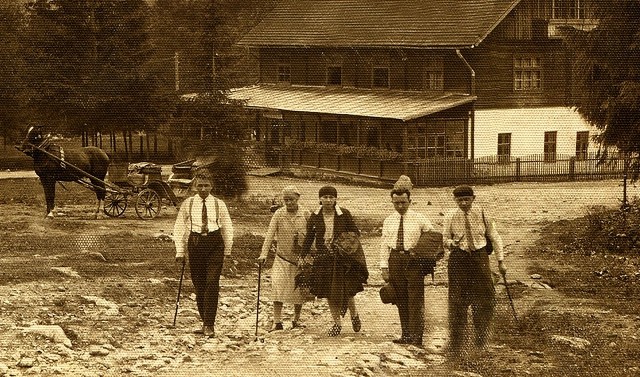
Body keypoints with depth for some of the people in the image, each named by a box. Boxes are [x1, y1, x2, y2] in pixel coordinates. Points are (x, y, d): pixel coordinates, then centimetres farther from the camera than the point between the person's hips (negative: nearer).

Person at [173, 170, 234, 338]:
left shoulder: (219, 204, 3)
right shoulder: (187, 204, 3)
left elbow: (227, 229, 11)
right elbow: (179, 228, 7)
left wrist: (227, 251, 11)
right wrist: (180, 251, 4)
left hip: (215, 244, -1)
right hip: (195, 244, 1)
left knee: (212, 284, -12)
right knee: (199, 285, 7)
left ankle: (209, 325, -11)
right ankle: (205, 321, 23)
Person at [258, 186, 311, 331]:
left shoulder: (305, 215, -3)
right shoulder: (279, 214, -6)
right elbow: (270, 234, -11)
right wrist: (264, 254, -20)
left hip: (301, 259, 1)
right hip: (282, 258, -1)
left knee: (299, 290, 6)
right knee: (277, 285, -14)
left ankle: (296, 320, 23)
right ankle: (277, 322, -11)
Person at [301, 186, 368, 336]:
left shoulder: (344, 214, -3)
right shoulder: (314, 217, 2)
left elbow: (355, 232, 3)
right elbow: (308, 238, 9)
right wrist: (302, 257, 4)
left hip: (343, 257, -2)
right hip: (324, 258, 3)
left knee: (346, 290, -5)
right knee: (329, 292, 5)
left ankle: (354, 316, 24)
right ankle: (337, 323, 18)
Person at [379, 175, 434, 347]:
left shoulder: (419, 219, 1)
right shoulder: (388, 221, 9)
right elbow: (384, 244, 10)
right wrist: (384, 267, 5)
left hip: (414, 260, -3)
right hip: (395, 260, 3)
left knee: (415, 299, -7)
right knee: (401, 300, 7)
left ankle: (416, 336, -7)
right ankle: (406, 334, 14)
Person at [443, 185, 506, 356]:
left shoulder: (482, 214, -4)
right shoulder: (451, 217, -4)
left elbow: (494, 237, 5)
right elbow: (444, 239, 7)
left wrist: (500, 260, 4)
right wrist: (451, 243, -18)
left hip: (480, 257, 1)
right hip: (458, 258, 0)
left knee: (485, 297, 1)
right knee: (457, 301, 1)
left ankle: (481, 338, 24)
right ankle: (455, 343, 11)